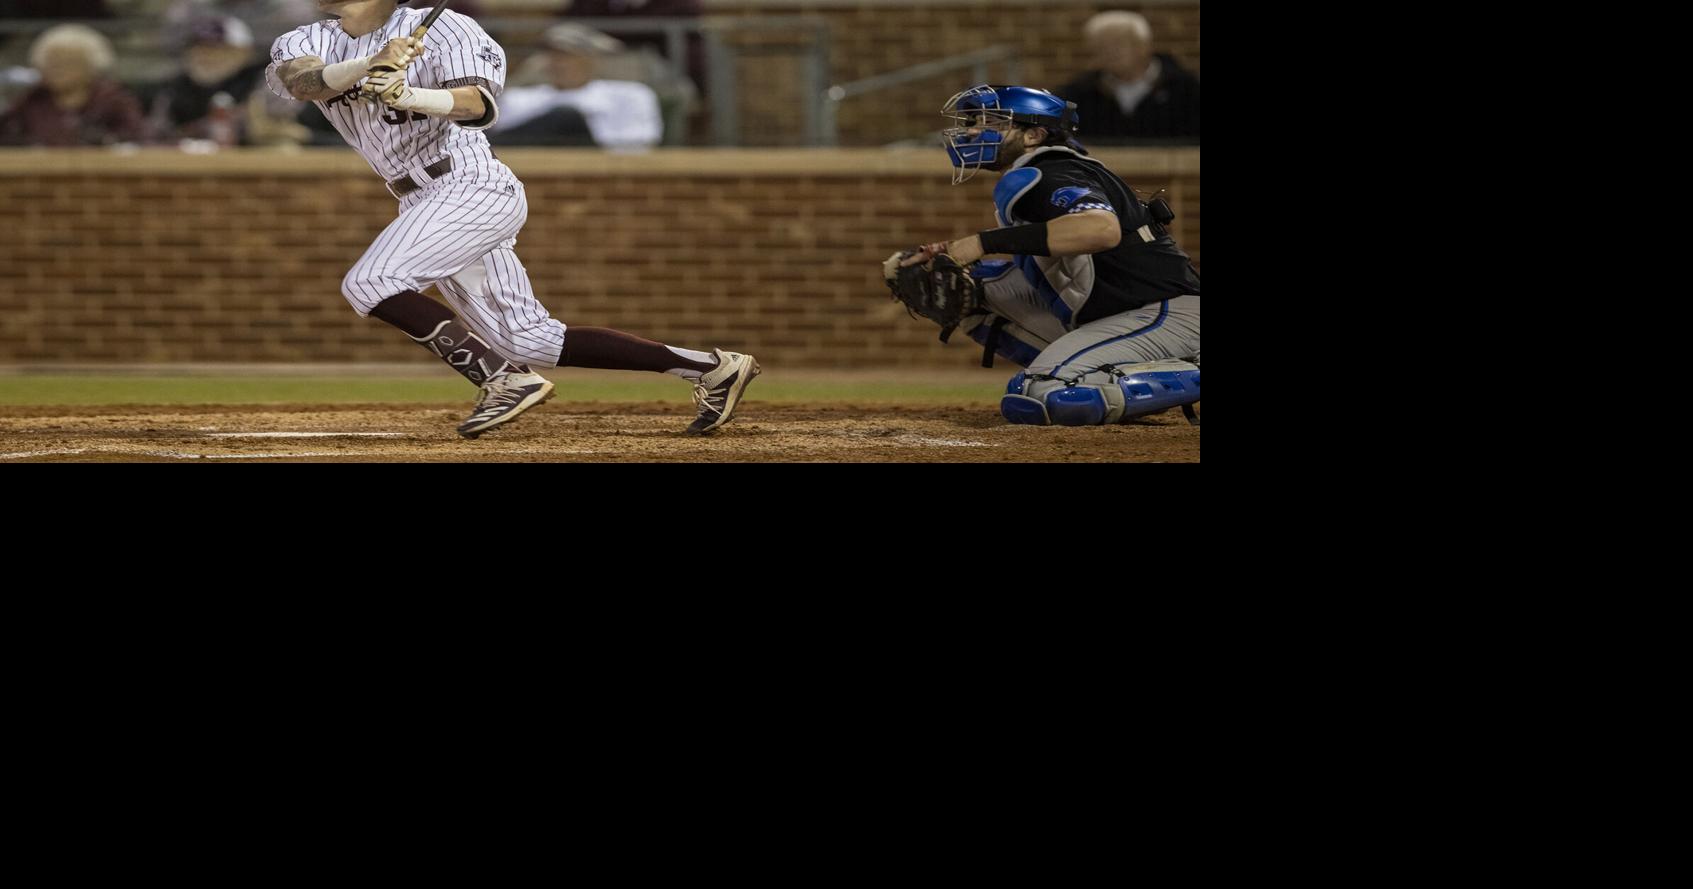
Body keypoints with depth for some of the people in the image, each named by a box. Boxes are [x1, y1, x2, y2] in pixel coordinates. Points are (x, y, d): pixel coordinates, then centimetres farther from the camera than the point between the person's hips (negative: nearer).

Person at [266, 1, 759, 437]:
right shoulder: (310, 43, 8)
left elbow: (477, 105, -25)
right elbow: (298, 80, -16)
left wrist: (408, 96, -44)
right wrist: (369, 64, -35)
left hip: (473, 187, -7)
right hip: (425, 202, 7)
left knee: (368, 284, -22)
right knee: (528, 342, 4)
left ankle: (505, 379, -17)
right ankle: (708, 368, 8)